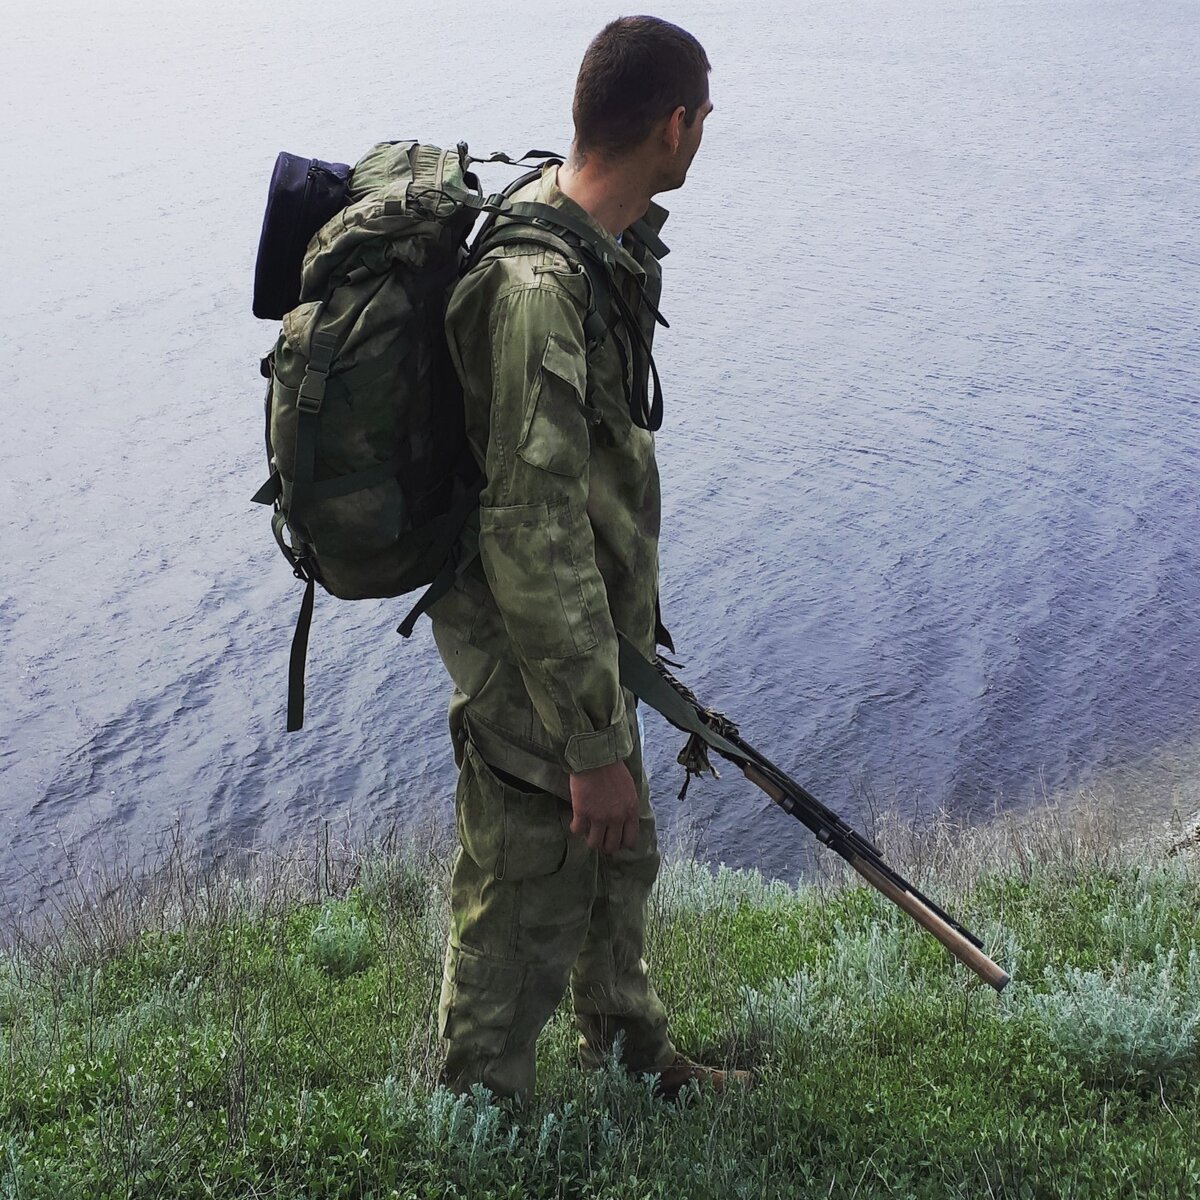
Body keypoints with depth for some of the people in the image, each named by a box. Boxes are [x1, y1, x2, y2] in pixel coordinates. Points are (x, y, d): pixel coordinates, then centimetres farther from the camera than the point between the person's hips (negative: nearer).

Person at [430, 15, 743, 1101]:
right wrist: (593, 744, -25)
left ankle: (631, 1058, 51)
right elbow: (533, 539, -31)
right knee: (527, 912, 9)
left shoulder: (607, 245, 3)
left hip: (587, 635, 10)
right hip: (530, 659, -10)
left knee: (620, 857, 27)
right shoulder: (540, 288, -30)